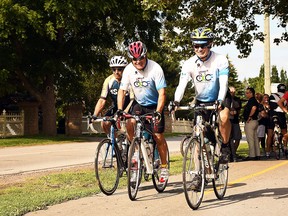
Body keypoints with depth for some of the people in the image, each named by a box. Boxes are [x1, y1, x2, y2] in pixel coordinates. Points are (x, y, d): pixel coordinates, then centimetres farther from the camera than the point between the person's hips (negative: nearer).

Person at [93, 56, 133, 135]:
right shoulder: (108, 81, -13)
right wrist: (94, 115, -27)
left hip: (129, 107, -4)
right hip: (116, 107, 4)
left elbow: (133, 100, -30)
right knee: (104, 123, -18)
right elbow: (102, 100, -14)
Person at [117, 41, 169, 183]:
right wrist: (120, 109, -22)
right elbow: (122, 91, -9)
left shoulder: (155, 68, -24)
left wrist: (158, 112, -37)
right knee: (129, 124, -24)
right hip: (139, 104, 3)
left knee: (158, 137, -6)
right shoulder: (129, 70, -13)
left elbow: (162, 93, -26)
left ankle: (164, 167, 12)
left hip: (155, 105, -3)